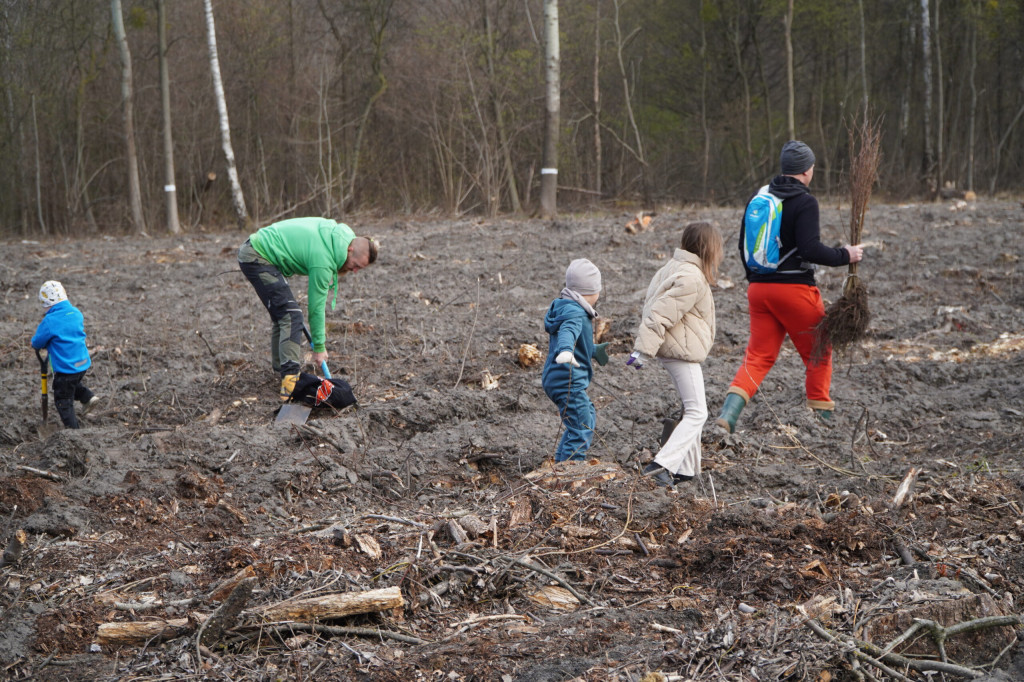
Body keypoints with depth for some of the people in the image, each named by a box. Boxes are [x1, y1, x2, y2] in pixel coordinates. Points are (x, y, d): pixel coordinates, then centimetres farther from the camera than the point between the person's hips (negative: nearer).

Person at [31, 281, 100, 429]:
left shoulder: (50, 322, -20)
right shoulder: (76, 313, 1)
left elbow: (36, 343, -10)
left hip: (65, 368, -7)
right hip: (83, 363, 7)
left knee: (64, 402, 8)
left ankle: (72, 429, 14)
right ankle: (88, 397, 18)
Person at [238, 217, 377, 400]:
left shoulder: (342, 232, 3)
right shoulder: (324, 260, -22)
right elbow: (317, 305, -15)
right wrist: (319, 347, -7)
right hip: (257, 259, -11)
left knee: (282, 314, 17)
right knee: (291, 316, -16)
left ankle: (281, 370, 27)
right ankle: (290, 381, -23)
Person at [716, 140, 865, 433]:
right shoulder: (805, 202, -11)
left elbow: (744, 246, 17)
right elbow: (810, 249, -21)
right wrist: (845, 256, -8)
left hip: (759, 288, 6)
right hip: (795, 289, -6)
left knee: (758, 356, 7)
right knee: (818, 354, 10)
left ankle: (728, 414, -12)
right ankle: (823, 419, 14)